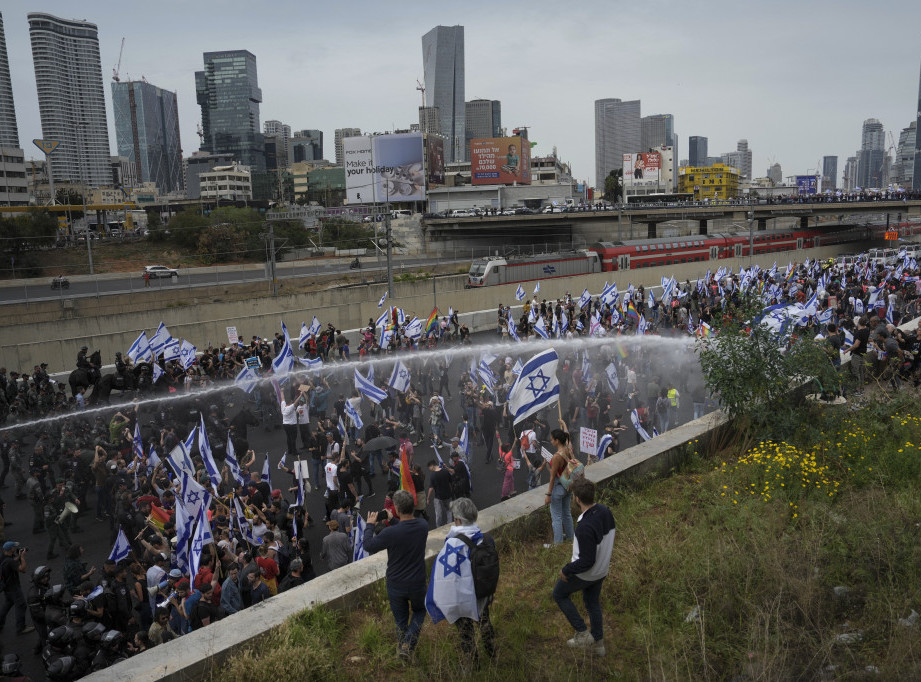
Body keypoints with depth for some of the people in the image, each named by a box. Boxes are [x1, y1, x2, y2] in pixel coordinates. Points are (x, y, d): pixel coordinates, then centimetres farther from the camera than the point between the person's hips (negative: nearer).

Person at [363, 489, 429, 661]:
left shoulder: (390, 533, -29)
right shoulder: (423, 526, -15)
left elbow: (368, 546, -12)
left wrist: (370, 525, 1)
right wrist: (392, 521, 16)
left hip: (396, 585, -2)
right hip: (417, 584, 2)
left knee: (400, 618, 22)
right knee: (419, 611, 27)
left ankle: (402, 646, 38)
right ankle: (408, 644, 10)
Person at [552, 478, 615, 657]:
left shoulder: (585, 527, -38)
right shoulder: (605, 511, -13)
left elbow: (586, 561, -32)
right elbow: (608, 537, 5)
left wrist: (566, 570, -16)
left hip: (585, 573, -7)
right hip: (602, 570, 7)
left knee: (559, 594, 19)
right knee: (592, 602, 28)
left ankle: (583, 634, 22)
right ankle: (597, 643, 43)